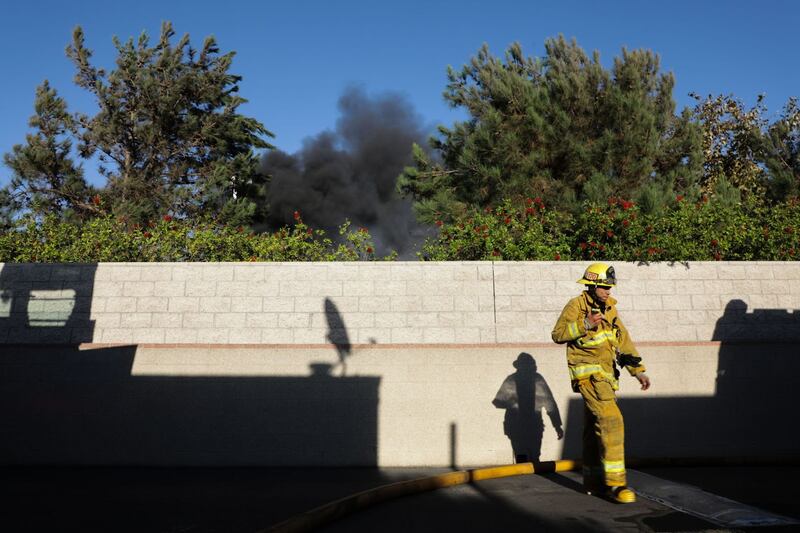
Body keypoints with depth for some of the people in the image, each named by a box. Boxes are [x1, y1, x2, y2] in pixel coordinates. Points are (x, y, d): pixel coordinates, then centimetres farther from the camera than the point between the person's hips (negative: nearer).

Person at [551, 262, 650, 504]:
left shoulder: (609, 308, 14)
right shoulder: (576, 305, -8)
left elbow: (623, 340, 16)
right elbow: (558, 334, -15)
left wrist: (638, 370, 12)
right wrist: (584, 324, -26)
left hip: (606, 375, 8)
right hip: (588, 373, -8)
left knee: (596, 428, 15)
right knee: (611, 420, -18)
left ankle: (593, 481, 26)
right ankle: (614, 483, -14)